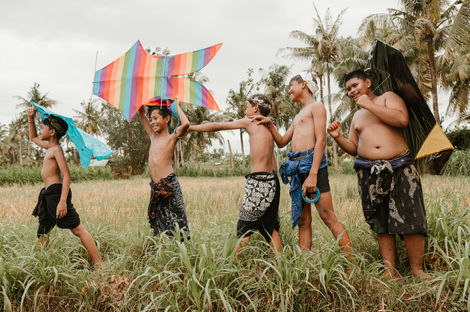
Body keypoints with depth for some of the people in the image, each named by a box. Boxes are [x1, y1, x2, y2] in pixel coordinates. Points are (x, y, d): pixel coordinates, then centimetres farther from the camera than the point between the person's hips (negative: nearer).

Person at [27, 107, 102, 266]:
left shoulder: (56, 149, -11)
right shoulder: (49, 146, 16)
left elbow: (66, 175, -19)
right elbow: (33, 138, 37)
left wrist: (62, 201, -28)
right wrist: (30, 118, 22)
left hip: (56, 191, -10)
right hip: (47, 193, 10)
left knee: (77, 229, -12)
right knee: (43, 231, 12)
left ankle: (99, 265, -14)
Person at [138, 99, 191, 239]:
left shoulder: (171, 137, -3)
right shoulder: (153, 137, 16)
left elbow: (186, 124, -23)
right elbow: (142, 115, 24)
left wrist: (177, 106, -10)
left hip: (169, 184, -7)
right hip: (155, 186, 7)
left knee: (175, 222, -5)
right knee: (160, 223, 12)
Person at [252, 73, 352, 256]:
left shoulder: (316, 107, 2)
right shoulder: (298, 116, 27)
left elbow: (321, 140, -10)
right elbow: (282, 142, 33)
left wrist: (313, 174, -20)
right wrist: (269, 124, 16)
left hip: (312, 163, -8)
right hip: (296, 167, 8)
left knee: (328, 217, -12)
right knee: (303, 220, 5)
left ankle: (351, 260, -10)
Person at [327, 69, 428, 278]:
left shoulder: (388, 97, 8)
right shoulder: (357, 116, 23)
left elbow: (402, 119, -12)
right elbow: (353, 148, 21)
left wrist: (369, 104, -8)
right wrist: (338, 137, 1)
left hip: (399, 169, -4)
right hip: (369, 173, 5)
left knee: (410, 221, -8)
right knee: (381, 224, 3)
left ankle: (417, 271, 2)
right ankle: (390, 272, 7)